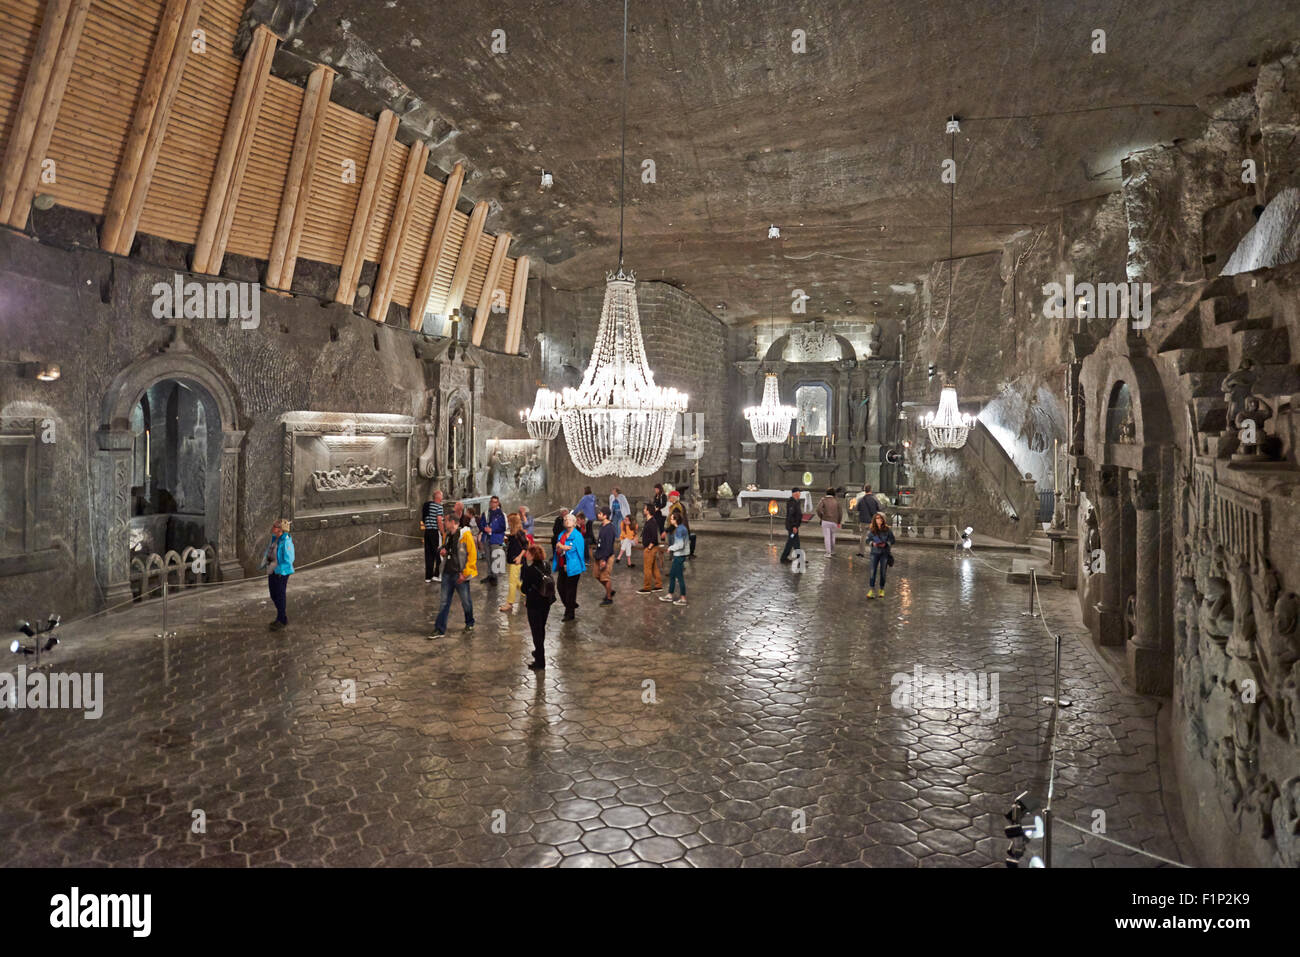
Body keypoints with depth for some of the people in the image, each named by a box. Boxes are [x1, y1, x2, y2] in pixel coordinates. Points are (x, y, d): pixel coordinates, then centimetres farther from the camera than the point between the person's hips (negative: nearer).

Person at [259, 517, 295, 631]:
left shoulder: (286, 542, -21)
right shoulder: (274, 539, 6)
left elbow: (288, 559, -22)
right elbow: (268, 552, 20)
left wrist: (280, 570, -23)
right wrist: (264, 563, 9)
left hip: (281, 573, -9)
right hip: (272, 571, 9)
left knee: (280, 596, 3)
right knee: (274, 596, 18)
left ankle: (281, 621, 16)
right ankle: (283, 618, 33)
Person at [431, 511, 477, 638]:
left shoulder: (465, 534, -14)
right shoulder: (448, 535, 8)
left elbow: (472, 555, -14)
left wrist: (465, 573, -15)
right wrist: (443, 550, 2)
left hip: (460, 574, -6)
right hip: (447, 573, 6)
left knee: (466, 601, 10)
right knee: (444, 602, 7)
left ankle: (469, 624, 31)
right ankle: (440, 629, 11)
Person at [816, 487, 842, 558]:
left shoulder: (823, 500, 0)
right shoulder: (836, 501, 6)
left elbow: (818, 509, -14)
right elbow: (839, 513, 5)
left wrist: (821, 517, 2)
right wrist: (839, 522, 18)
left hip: (825, 521, -3)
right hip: (834, 522, 3)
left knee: (827, 538, 0)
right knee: (832, 536, 21)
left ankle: (828, 553, -3)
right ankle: (832, 551, 29)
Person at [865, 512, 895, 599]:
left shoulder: (887, 529, -6)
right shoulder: (871, 530, -5)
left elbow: (892, 539, 0)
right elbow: (867, 540, 2)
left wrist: (886, 544, -17)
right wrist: (873, 543, -18)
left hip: (885, 553, 0)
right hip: (875, 552, 0)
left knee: (883, 572, 7)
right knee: (872, 571, -4)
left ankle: (882, 590, 21)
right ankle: (871, 590, 1)